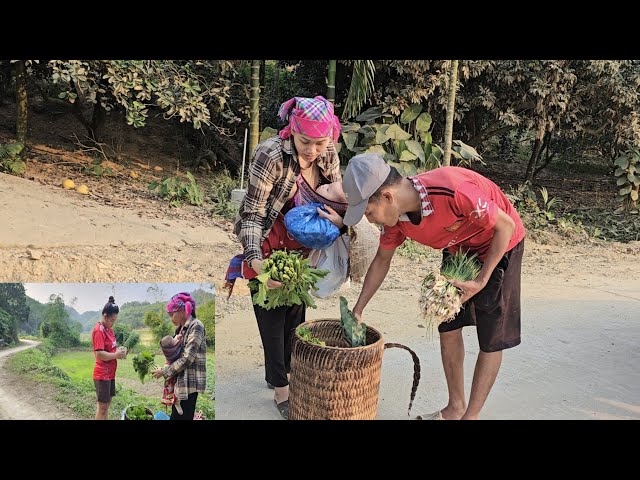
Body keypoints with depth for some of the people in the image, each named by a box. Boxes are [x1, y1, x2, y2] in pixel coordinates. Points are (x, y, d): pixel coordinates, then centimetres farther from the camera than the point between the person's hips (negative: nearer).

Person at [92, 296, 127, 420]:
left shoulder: (109, 329, 8)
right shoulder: (98, 330, -18)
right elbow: (99, 355, -24)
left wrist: (118, 350, 0)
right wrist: (117, 355, -17)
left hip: (110, 373, 9)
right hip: (102, 374, -9)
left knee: (107, 403, 16)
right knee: (102, 406, 0)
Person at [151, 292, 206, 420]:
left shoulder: (195, 326, -12)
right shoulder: (180, 328, 15)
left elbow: (187, 359, -18)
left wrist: (164, 371, -10)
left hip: (190, 383, -8)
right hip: (179, 381, 8)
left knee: (183, 417, -5)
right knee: (175, 416, 10)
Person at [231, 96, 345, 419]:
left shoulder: (328, 156, -10)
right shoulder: (271, 156, -27)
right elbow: (253, 214, -24)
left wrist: (341, 220, -24)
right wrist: (256, 260, -36)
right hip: (268, 246, -6)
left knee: (296, 310, 16)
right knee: (273, 316, 2)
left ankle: (281, 370, 37)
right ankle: (281, 389, 17)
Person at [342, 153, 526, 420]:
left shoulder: (453, 191, -40)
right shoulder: (395, 213, -17)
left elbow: (506, 226, -24)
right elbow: (381, 261, 0)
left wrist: (480, 281, -23)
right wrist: (357, 311, 0)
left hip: (499, 245, -6)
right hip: (459, 248, 6)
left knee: (491, 339, -1)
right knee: (448, 328, 7)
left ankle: (472, 415, 13)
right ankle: (455, 407, 24)